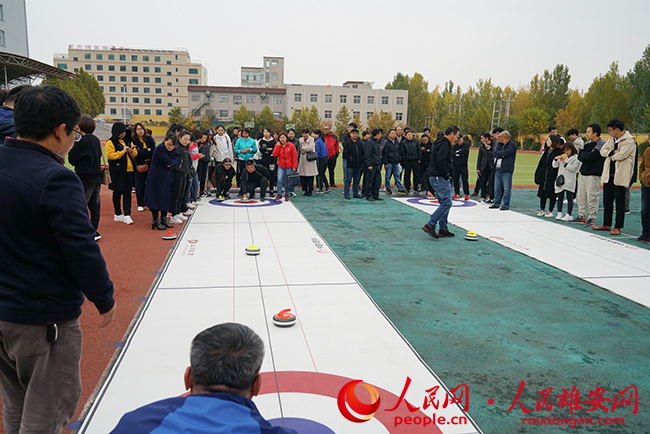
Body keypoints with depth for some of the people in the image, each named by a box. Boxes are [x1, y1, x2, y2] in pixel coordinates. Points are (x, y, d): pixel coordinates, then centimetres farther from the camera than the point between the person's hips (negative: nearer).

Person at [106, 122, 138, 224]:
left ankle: (127, 215, 0)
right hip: (117, 172, -5)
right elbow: (110, 155, -14)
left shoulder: (128, 141, 15)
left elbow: (135, 153, 18)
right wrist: (122, 152, -16)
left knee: (127, 193, 1)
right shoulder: (110, 143, -3)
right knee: (117, 193, 5)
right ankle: (118, 214, 18)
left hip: (129, 171, 5)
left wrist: (131, 151, -4)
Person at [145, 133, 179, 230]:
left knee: (166, 198, 12)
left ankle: (163, 218, 24)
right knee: (156, 197, -2)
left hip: (167, 177, 8)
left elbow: (176, 161, -3)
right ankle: (155, 221, 5)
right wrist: (171, 162, -4)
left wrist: (170, 164, -19)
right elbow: (169, 162, -23)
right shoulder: (160, 148, -17)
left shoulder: (172, 149, 7)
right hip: (157, 177, -8)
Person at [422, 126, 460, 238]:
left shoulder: (438, 142, 19)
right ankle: (430, 225, -13)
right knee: (446, 203, -11)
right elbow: (440, 161, -26)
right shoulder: (444, 144, -14)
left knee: (444, 203, 13)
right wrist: (446, 175, -16)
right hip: (440, 178, -11)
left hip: (435, 177, 11)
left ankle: (443, 229, 15)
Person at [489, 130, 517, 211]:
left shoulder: (513, 145, -6)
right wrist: (502, 154, -10)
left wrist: (499, 153, -5)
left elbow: (505, 153, -20)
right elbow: (495, 153, 3)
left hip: (506, 170, -7)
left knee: (507, 188, -5)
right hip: (498, 169, 8)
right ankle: (497, 203, 22)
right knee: (497, 188, 13)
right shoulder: (499, 144, 17)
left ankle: (506, 205, 0)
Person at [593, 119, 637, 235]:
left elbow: (621, 155, -22)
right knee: (607, 200, 13)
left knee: (619, 202, -1)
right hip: (608, 174, 7)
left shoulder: (629, 140, -11)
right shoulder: (612, 139, 13)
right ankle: (606, 224, 24)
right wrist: (612, 152, -13)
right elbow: (602, 151, 5)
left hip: (620, 176, -7)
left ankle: (618, 227, 6)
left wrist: (610, 156, -4)